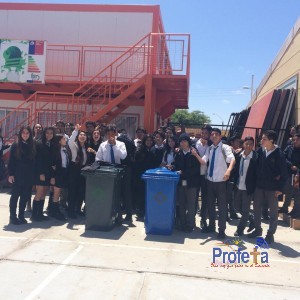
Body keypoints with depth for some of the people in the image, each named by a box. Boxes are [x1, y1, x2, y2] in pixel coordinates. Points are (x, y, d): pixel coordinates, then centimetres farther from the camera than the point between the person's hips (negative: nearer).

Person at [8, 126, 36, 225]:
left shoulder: (33, 146, 7)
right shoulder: (15, 145, 0)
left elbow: (34, 161, 7)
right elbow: (11, 161, -2)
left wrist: (34, 174, 2)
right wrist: (10, 174, -9)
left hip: (29, 176, 3)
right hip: (18, 175, -3)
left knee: (25, 196, 7)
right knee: (15, 195, 2)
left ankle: (21, 216, 17)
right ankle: (13, 216, 9)